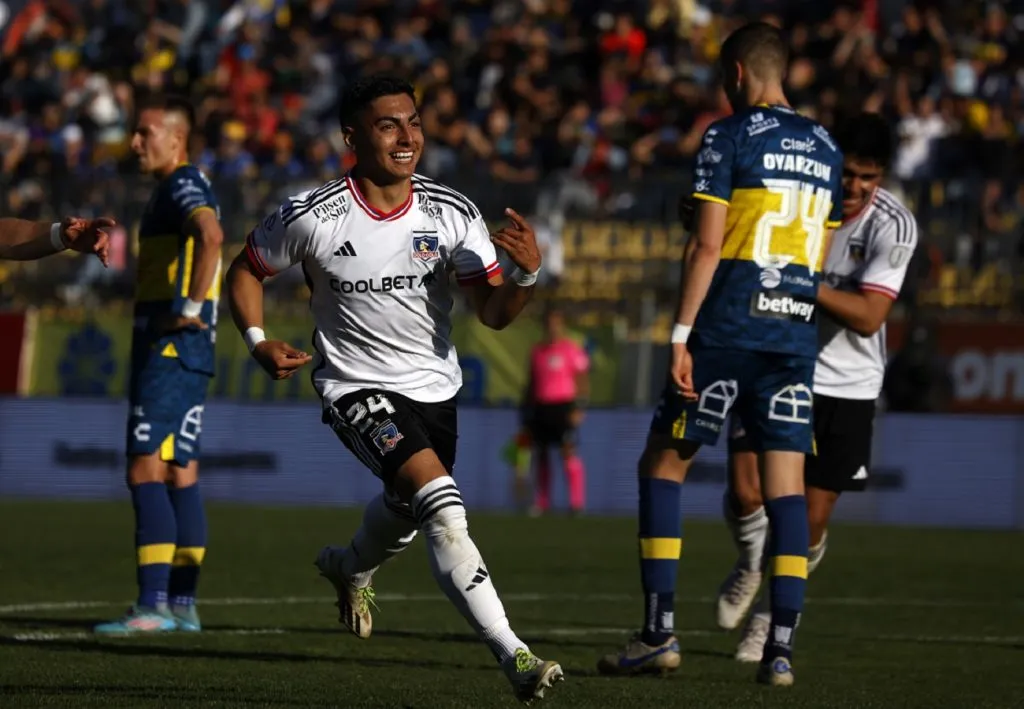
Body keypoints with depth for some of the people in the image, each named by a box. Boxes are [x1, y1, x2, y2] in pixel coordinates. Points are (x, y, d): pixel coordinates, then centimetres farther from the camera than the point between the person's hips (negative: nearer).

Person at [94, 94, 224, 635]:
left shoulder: (184, 186, -12)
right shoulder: (173, 190, 19)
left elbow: (211, 235, -32)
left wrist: (191, 307, -27)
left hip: (171, 350, -10)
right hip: (172, 352, 10)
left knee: (146, 472, -12)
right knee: (178, 474, 10)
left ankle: (153, 606, -15)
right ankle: (182, 604, 11)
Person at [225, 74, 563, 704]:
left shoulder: (451, 214, -10)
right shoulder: (312, 218, -16)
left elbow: (495, 313, -11)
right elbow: (247, 270, 2)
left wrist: (526, 274, -31)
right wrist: (258, 341, -13)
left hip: (435, 388, 5)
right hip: (357, 388, -5)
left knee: (404, 513, 26)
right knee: (443, 505, -26)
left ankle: (351, 567, 64)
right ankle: (514, 656, -31)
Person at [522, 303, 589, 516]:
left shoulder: (571, 349, -3)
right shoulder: (538, 351, 14)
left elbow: (582, 381, -6)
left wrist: (578, 408, -14)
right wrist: (527, 408, 16)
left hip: (562, 406, -6)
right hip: (540, 406, 6)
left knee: (568, 451, -13)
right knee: (540, 453, 6)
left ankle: (577, 502, -14)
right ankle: (542, 502, 13)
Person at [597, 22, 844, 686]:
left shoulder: (729, 136, -4)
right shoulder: (826, 148, 14)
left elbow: (706, 245, -10)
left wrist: (681, 336, -11)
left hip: (728, 330, -5)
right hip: (796, 333, 5)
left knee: (663, 464, 6)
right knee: (787, 483, 2)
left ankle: (659, 634, 2)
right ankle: (781, 648, -4)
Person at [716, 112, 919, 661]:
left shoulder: (893, 226, -17)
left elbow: (868, 317, -24)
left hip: (847, 385, 0)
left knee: (813, 518, 1)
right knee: (746, 493, -15)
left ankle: (772, 612, 27)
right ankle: (750, 564, 19)